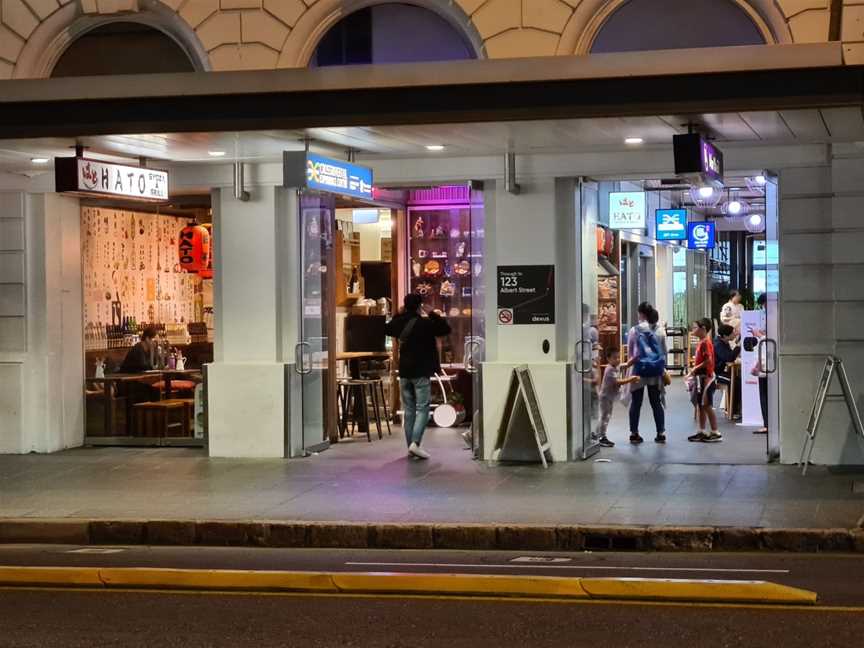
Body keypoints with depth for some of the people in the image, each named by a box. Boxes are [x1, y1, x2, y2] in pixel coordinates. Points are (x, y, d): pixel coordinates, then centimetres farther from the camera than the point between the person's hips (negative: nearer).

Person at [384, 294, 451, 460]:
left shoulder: (400, 323, 4)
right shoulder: (424, 323, -12)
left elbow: (387, 328, 25)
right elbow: (446, 329, -6)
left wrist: (399, 314, 22)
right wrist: (433, 314, 0)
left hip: (404, 372, 6)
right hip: (421, 372, -6)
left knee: (409, 410, 12)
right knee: (422, 408, -5)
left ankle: (410, 445, 11)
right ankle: (415, 443, -20)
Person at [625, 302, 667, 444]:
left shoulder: (634, 331, -7)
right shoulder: (660, 330, 1)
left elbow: (629, 353, 1)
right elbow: (664, 351, 6)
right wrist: (663, 368, 15)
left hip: (639, 370, -2)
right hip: (656, 371, 2)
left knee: (636, 403, 6)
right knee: (656, 403, 8)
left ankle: (634, 433, 8)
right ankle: (661, 433, 7)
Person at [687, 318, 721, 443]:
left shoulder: (705, 343, -16)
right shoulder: (701, 342, 13)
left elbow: (708, 361, -23)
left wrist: (695, 369, -16)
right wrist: (692, 373, 13)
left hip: (706, 378, -10)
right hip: (700, 378, 10)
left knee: (707, 405, -5)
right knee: (700, 405, 12)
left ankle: (715, 433, -1)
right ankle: (701, 432, 18)